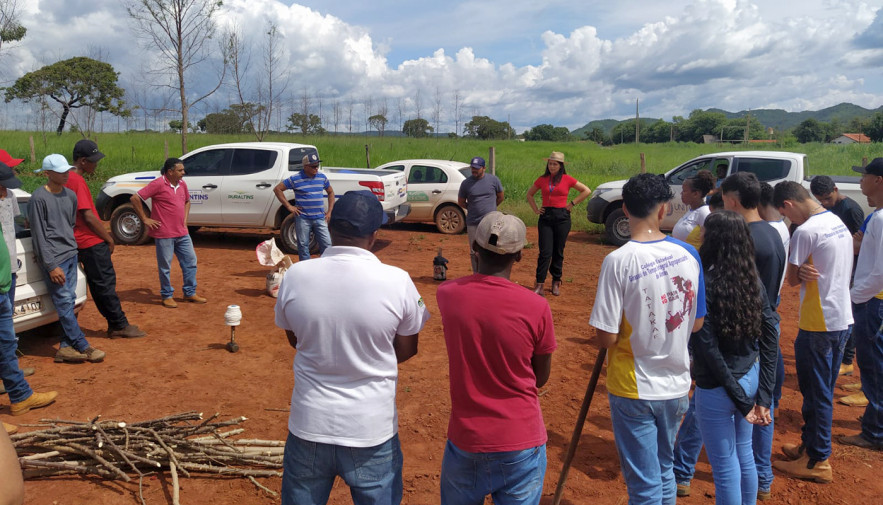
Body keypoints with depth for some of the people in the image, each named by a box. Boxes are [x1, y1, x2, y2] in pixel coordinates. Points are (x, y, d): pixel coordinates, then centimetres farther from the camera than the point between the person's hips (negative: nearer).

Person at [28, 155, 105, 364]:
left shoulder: (70, 195, 10)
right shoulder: (39, 198, -11)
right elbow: (39, 235, -12)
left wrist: (71, 247, 15)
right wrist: (51, 266, -14)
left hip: (71, 255, 7)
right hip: (54, 259, -7)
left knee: (69, 302, 7)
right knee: (64, 303, -5)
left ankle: (66, 347, 13)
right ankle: (83, 347, -2)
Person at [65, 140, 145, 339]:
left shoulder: (69, 178, 14)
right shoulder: (77, 181, -16)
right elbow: (88, 216, -19)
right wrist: (109, 238, -9)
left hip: (82, 242, 10)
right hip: (91, 242, -10)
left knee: (99, 284, 12)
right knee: (106, 283, -4)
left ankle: (115, 325, 18)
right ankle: (120, 326, 3)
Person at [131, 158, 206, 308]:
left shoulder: (182, 184, 8)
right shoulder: (158, 184, -13)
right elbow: (135, 198, -14)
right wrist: (144, 219, -11)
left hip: (182, 233, 7)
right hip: (164, 234, -7)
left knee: (190, 261, 10)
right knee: (165, 266, 4)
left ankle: (190, 293, 22)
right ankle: (167, 296, 17)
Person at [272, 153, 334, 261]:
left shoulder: (322, 177, 8)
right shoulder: (295, 179, -4)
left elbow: (330, 192, 22)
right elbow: (277, 189, 2)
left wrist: (329, 211, 12)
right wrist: (288, 206, -2)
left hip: (320, 218, 3)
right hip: (303, 219, -2)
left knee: (327, 244, -2)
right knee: (303, 245, 5)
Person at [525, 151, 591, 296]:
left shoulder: (567, 179, 1)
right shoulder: (542, 179, 6)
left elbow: (587, 191, 6)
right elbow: (529, 194, 20)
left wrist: (572, 203, 0)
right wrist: (535, 209, 9)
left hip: (562, 217, -1)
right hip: (545, 217, 1)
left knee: (558, 252, 6)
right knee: (545, 252, -6)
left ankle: (556, 282, 19)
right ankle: (539, 284, -3)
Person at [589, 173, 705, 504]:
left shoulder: (619, 261, -20)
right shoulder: (688, 254, -4)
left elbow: (605, 338, -20)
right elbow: (697, 323, 5)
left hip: (634, 389, -5)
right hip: (676, 385, 5)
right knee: (664, 471, 25)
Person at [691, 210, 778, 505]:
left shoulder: (704, 285, -20)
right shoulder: (754, 282, -1)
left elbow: (708, 349, -19)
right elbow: (770, 340, -1)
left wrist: (741, 401, -10)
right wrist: (763, 397, 0)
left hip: (717, 389, -6)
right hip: (751, 379, 7)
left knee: (725, 467, 8)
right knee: (745, 455, 23)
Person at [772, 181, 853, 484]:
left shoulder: (806, 231, -19)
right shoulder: (839, 223, 9)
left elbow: (792, 279, -13)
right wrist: (808, 270, -6)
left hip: (818, 325, -9)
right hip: (842, 319, 9)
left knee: (816, 393, 3)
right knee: (823, 390, 19)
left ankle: (818, 461, 15)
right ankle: (810, 445, 33)